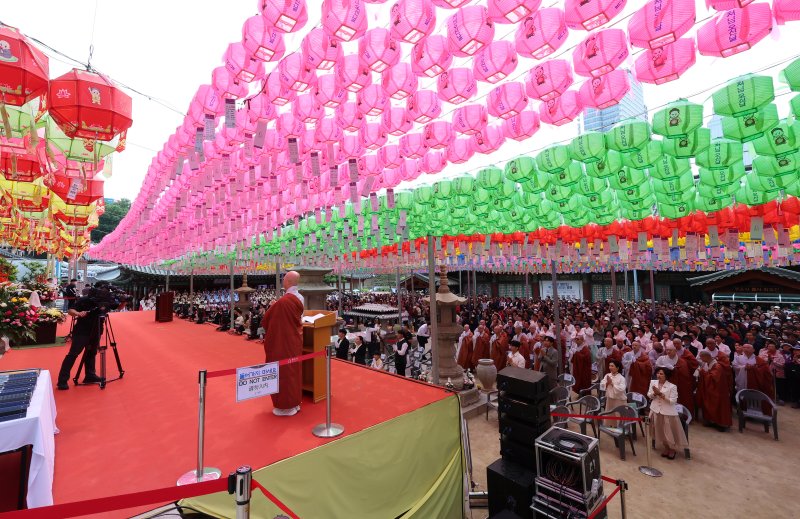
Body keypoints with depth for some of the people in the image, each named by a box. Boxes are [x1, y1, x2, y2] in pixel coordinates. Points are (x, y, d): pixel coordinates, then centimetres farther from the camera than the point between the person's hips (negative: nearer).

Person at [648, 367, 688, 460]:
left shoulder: (672, 386, -16)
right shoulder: (653, 382, -3)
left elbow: (673, 401, -18)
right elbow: (649, 395, 2)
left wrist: (660, 394, -24)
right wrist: (654, 393, -19)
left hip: (668, 412, -4)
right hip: (656, 410, 4)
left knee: (670, 432, 10)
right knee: (660, 431, 15)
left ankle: (672, 449, 33)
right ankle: (666, 448, 35)